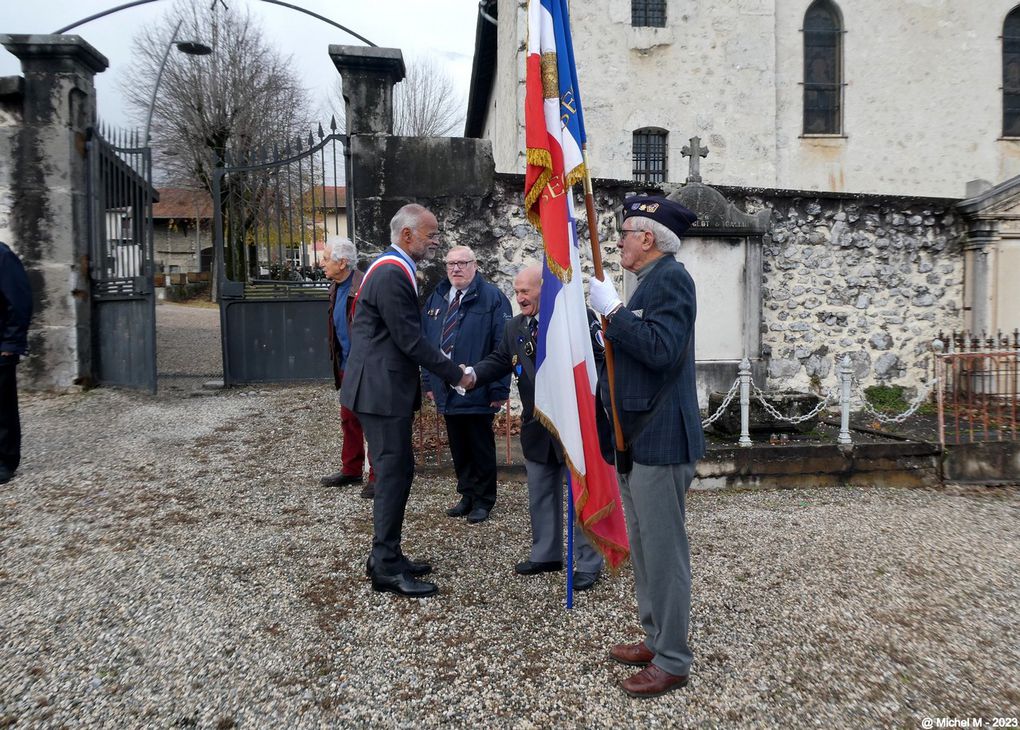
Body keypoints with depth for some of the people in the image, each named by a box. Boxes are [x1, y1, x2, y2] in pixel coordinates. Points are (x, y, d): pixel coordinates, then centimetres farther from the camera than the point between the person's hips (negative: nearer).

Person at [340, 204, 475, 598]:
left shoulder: (393, 269, 14)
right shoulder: (392, 273, -18)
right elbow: (410, 339, -20)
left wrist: (440, 361, 12)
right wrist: (456, 374, -13)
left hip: (385, 386, 10)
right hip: (381, 389, -10)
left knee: (397, 471, 15)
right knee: (393, 473, -4)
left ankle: (386, 555, 26)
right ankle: (386, 568, 7)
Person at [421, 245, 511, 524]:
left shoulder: (492, 298, -8)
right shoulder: (436, 299, 10)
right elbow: (426, 342, 15)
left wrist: (499, 388, -16)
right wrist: (429, 381, 11)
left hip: (478, 392, -5)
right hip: (447, 391, 6)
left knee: (481, 448, 7)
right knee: (458, 448, 15)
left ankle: (483, 500, 20)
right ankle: (467, 495, 29)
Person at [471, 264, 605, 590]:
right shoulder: (515, 327, 8)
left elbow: (600, 361, -11)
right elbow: (498, 361, 7)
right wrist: (473, 374, -13)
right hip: (537, 428, 6)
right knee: (540, 494, 16)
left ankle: (589, 563, 16)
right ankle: (546, 554, 32)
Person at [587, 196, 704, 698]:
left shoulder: (671, 278, -12)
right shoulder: (651, 281, 17)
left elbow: (662, 350, -25)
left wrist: (612, 311, -19)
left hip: (659, 440, -10)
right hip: (636, 436, 10)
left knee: (665, 551, 0)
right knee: (644, 547, 18)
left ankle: (672, 661, 13)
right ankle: (656, 639, 32)